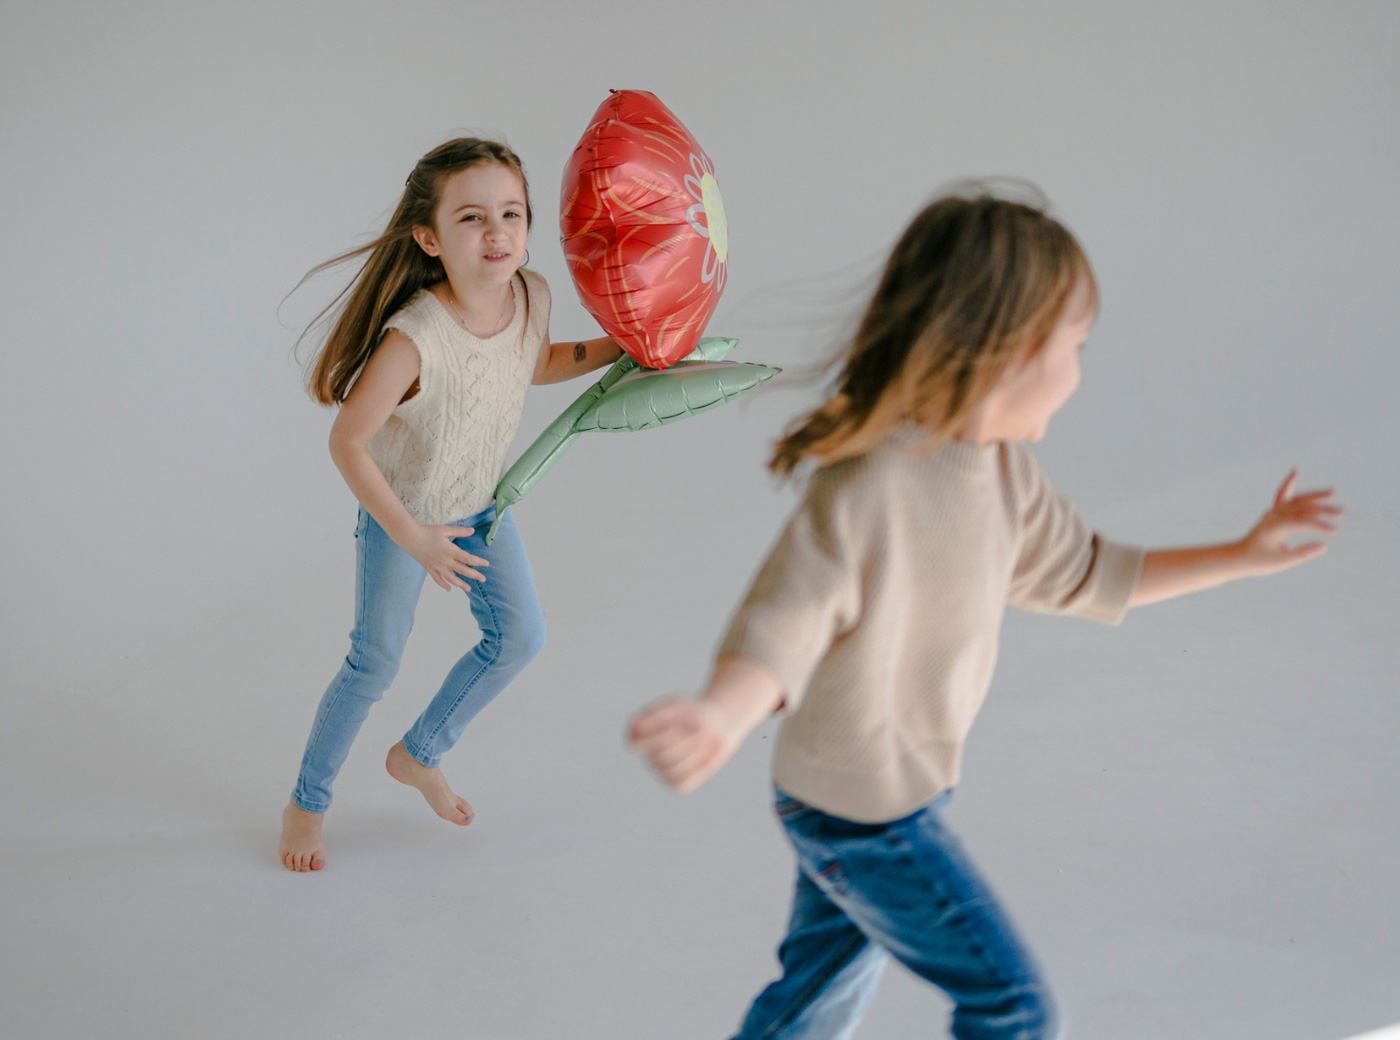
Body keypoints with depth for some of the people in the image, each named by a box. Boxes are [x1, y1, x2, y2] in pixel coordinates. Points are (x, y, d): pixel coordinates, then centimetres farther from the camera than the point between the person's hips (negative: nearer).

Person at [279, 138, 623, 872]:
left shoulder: (529, 296, -20)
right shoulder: (414, 339, -39)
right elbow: (347, 441, -29)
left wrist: (617, 348, -4)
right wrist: (413, 538, -25)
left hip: (479, 500, 6)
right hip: (401, 509, -6)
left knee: (520, 635, 14)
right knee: (375, 664, 5)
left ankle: (418, 755, 37)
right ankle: (306, 803, 29)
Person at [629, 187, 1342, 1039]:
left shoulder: (1005, 470, -2)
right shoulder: (867, 489, -30)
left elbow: (1081, 573, 13)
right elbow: (778, 633, -33)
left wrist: (1243, 555, 17)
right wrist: (722, 719, -56)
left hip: (905, 789, 9)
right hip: (860, 809, -9)